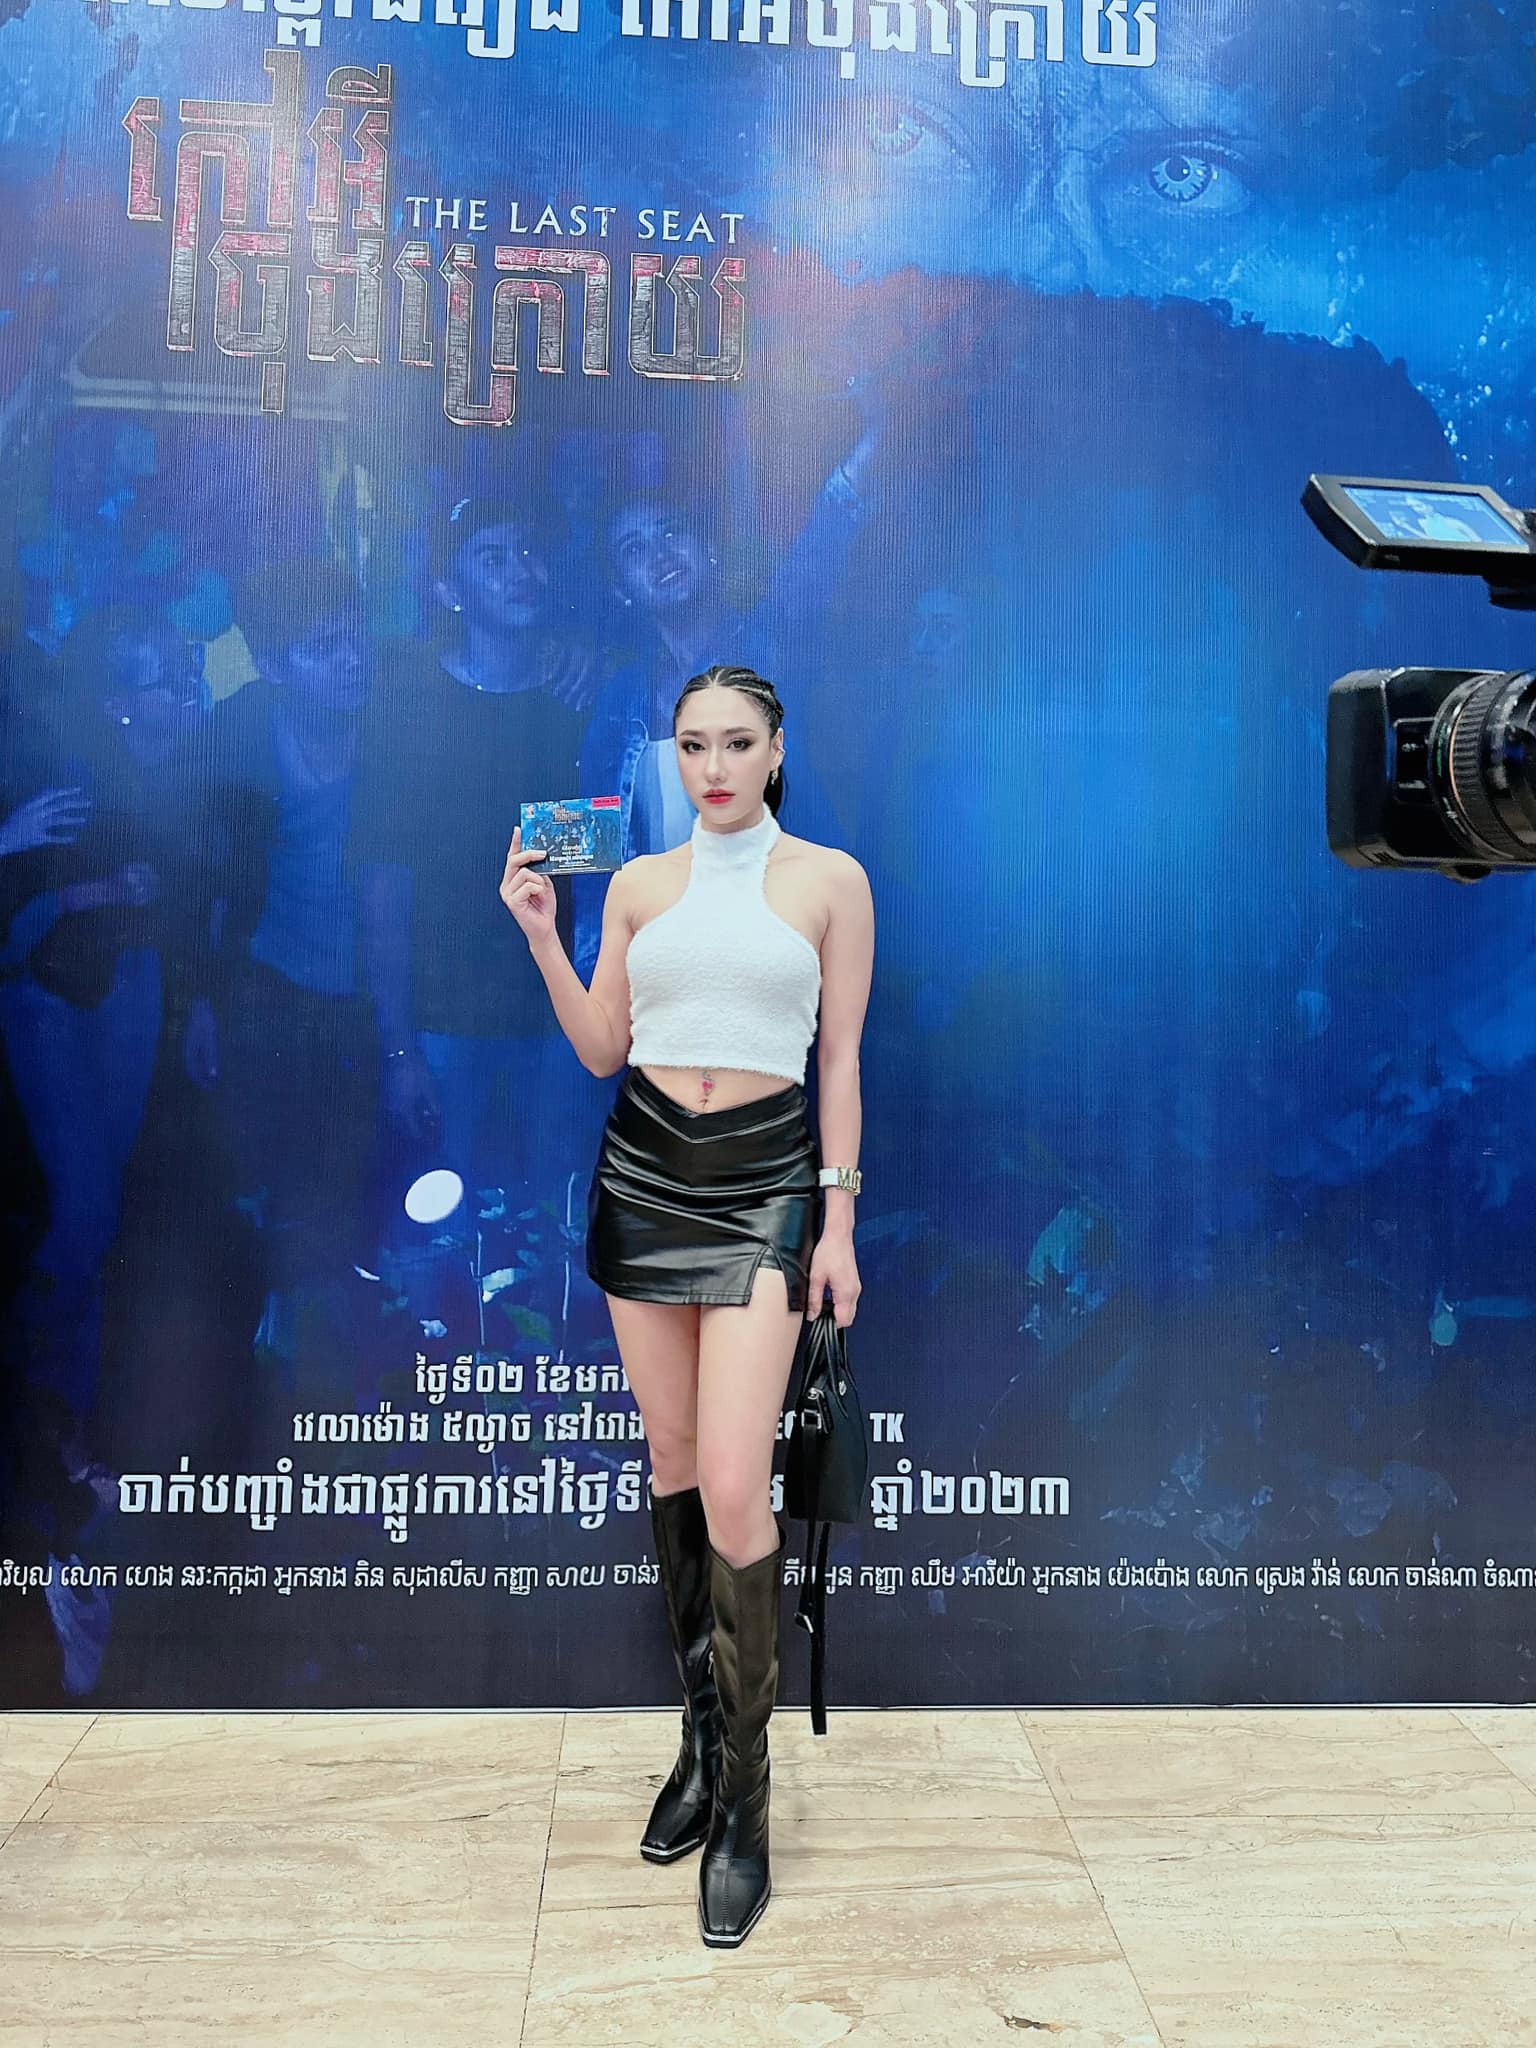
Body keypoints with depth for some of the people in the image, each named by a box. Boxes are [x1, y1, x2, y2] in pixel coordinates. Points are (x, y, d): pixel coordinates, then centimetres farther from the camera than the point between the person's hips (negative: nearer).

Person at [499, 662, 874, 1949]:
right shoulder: (639, 884, 9)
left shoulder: (830, 880, 2)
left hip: (765, 1180, -3)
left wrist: (840, 1219, -3)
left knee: (735, 1488, -10)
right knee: (672, 1464, 10)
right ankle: (702, 1740, 27)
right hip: (644, 1170, 4)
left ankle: (745, 1803, 6)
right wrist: (540, 936, -3)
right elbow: (601, 1051, 8)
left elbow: (842, 1060, 1)